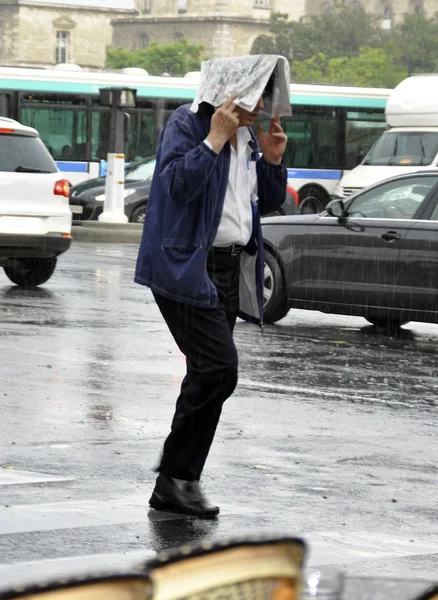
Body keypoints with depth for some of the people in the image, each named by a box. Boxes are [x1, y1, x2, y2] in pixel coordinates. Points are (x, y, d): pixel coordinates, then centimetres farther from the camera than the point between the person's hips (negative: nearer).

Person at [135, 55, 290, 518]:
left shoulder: (247, 136, 17)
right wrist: (215, 139, -20)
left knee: (207, 376, 8)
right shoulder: (186, 124, -8)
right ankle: (177, 476, -10)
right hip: (187, 267, -9)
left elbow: (269, 202, 22)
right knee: (219, 368, -18)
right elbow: (179, 183, -22)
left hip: (230, 268, 9)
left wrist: (271, 160, 6)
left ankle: (174, 486, 14)